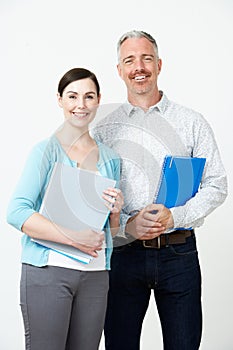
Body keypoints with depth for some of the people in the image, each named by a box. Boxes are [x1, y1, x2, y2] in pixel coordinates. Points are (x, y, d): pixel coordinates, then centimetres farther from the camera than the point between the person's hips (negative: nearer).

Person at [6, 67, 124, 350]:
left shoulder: (109, 158, 13)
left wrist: (115, 211, -2)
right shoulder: (46, 151, -2)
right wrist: (73, 237, -21)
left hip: (95, 274, 5)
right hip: (48, 270, -5)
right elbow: (16, 212, -14)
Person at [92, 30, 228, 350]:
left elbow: (216, 185, 0)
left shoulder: (192, 122, 4)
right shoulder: (105, 129, 6)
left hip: (179, 252, 0)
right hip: (123, 252, 1)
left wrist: (174, 216, -15)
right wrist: (127, 224, -15)